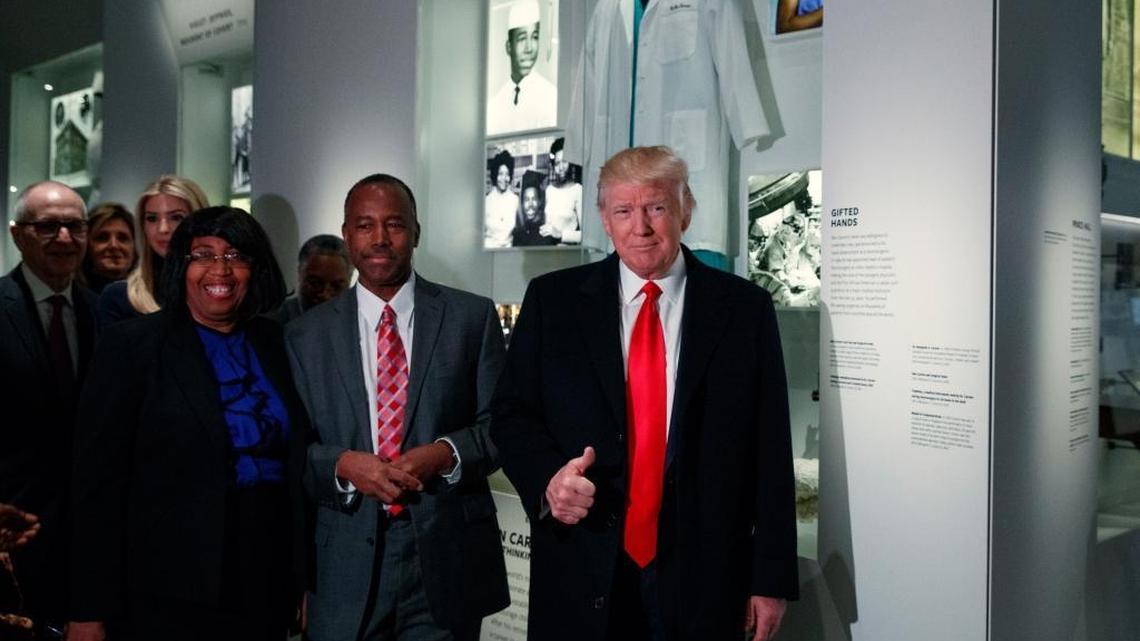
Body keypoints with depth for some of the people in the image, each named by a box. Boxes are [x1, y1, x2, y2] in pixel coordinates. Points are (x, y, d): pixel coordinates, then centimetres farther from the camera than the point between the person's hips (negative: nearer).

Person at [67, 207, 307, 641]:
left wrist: (306, 584, 5)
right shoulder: (129, 345, -4)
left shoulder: (278, 345, 6)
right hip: (167, 600, -3)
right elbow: (99, 480, -7)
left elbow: (299, 466, 9)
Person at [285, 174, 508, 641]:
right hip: (347, 567, 1)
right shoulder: (306, 335, 5)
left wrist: (446, 453, -15)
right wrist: (343, 464, -14)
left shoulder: (473, 317, 2)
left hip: (447, 560, 0)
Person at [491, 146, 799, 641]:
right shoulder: (552, 299, 2)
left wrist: (772, 576, -2)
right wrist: (548, 476, -16)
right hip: (581, 574, 1)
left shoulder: (745, 308, 0)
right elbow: (511, 415, 5)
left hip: (702, 577, 0)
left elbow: (770, 451, -1)